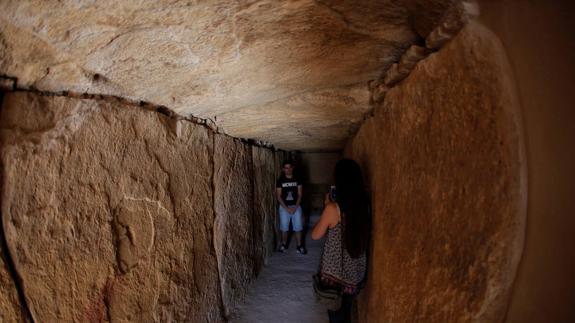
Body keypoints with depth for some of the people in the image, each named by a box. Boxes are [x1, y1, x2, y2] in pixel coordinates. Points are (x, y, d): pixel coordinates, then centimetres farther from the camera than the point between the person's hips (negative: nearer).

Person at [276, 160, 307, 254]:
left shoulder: (297, 180, -1)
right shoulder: (280, 181, -5)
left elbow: (299, 195, -2)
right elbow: (279, 196, -6)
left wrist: (295, 207, -11)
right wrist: (287, 208, -12)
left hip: (296, 207, 1)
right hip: (284, 207, 0)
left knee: (298, 227, 3)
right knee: (284, 228, 9)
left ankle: (299, 246, 16)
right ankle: (284, 244, 27)